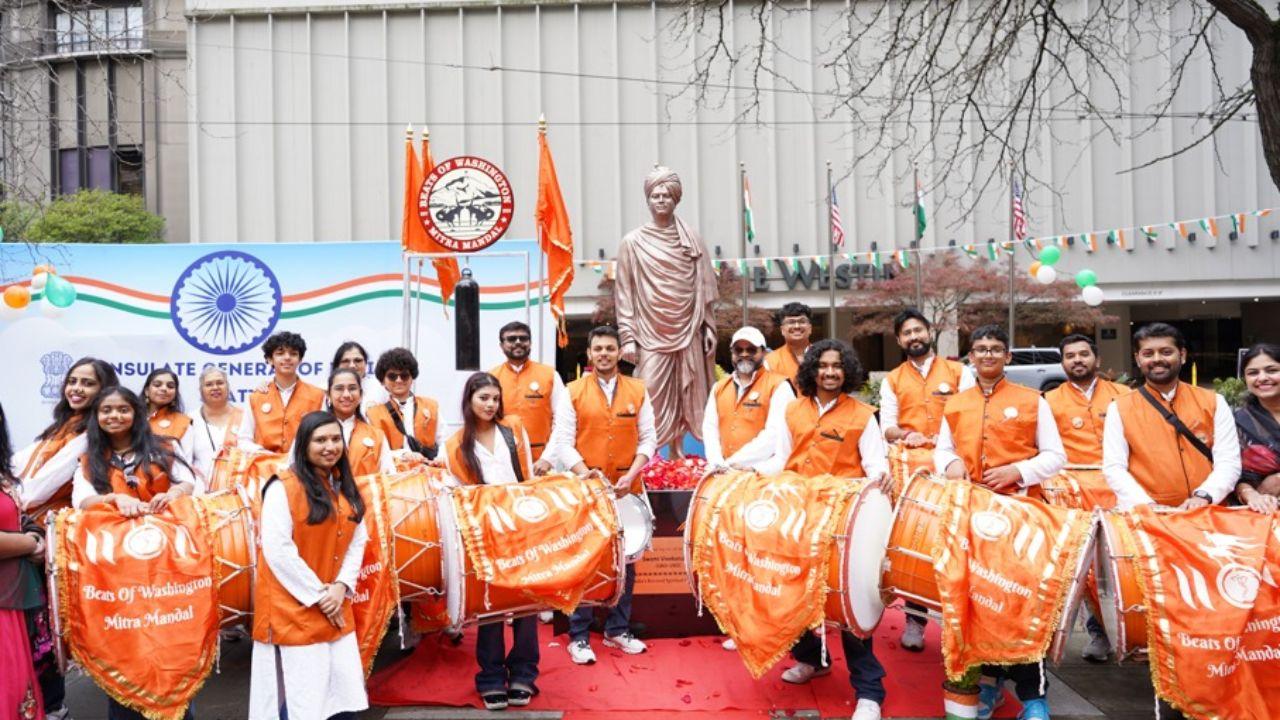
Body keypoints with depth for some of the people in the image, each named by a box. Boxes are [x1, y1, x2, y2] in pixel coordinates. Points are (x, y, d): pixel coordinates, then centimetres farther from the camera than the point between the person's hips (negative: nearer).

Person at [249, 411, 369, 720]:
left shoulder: (345, 488, 10)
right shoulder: (283, 487, -12)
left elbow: (358, 541, 8)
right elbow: (277, 550, -17)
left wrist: (342, 586, -7)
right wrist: (317, 594, -14)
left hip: (336, 606, 7)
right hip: (294, 608, -6)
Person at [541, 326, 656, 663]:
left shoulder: (638, 391, 6)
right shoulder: (573, 392, 0)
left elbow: (648, 439, 4)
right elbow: (564, 442, -4)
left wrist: (631, 475, -9)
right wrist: (586, 474, -18)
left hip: (626, 491, 2)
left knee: (625, 562, 10)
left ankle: (618, 630, 25)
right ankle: (578, 636, 14)